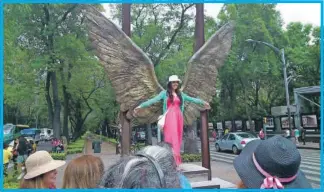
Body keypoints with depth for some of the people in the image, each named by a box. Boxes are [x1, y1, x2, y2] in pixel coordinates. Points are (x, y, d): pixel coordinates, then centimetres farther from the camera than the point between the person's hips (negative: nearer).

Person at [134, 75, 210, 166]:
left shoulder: (181, 94, 16)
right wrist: (141, 106, -10)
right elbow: (153, 100, -2)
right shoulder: (165, 93, 5)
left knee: (177, 138, 3)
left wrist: (203, 102, 25)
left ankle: (176, 160, 8)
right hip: (169, 118, -4)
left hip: (178, 118, 4)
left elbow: (192, 99, 23)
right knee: (171, 138, -9)